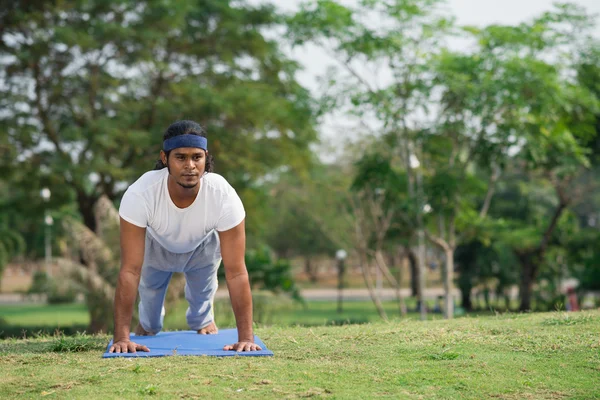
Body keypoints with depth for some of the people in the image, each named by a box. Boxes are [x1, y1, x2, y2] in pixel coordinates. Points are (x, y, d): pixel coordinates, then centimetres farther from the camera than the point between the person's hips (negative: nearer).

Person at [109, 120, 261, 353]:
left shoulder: (224, 196, -42)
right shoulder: (139, 195, -44)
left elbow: (236, 272, -38)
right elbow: (130, 271, -42)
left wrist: (246, 337, -41)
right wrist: (122, 337, -45)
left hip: (202, 246, 1)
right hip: (156, 246, -1)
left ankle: (202, 320, 30)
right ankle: (148, 325, 40)